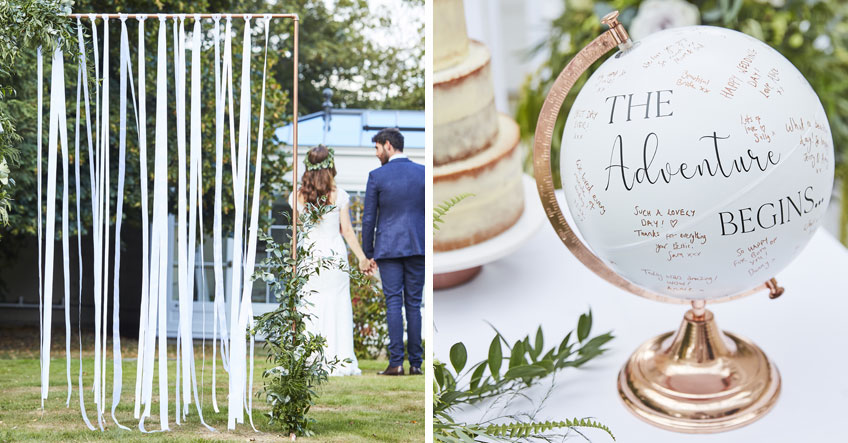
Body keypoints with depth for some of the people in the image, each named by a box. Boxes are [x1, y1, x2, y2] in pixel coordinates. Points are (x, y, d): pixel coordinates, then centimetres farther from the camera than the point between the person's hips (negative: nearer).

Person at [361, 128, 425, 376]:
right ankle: (415, 363, 4)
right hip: (417, 247, 2)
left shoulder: (377, 176, -4)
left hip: (388, 248, -2)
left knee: (393, 304, -2)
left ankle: (396, 362, -8)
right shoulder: (423, 173, 3)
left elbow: (369, 218, -1)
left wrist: (367, 254, 7)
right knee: (414, 304, 6)